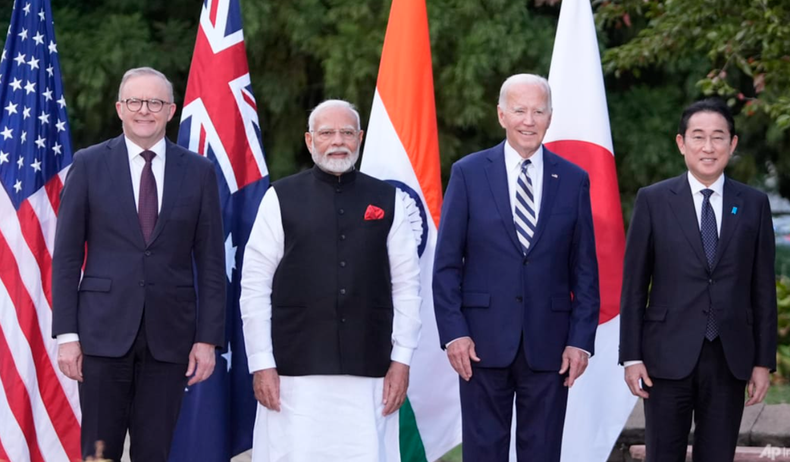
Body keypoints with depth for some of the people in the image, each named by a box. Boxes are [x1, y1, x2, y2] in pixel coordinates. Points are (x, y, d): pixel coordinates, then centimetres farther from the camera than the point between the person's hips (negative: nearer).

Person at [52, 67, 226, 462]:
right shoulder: (89, 165, 4)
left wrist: (208, 338, 0)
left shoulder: (198, 171, 6)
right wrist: (66, 333, -4)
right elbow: (67, 256, 3)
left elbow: (210, 261, 6)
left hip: (169, 334, 1)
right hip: (105, 329, -1)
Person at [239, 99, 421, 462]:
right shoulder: (281, 199, 3)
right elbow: (254, 286, 2)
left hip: (369, 373, 1)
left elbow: (406, 285, 8)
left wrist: (402, 359, 3)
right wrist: (261, 364, -3)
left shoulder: (387, 201, 8)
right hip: (295, 371, -1)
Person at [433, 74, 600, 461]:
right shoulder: (468, 173, 2)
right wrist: (453, 332, -7)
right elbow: (447, 263, 1)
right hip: (484, 340, -1)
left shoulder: (573, 180, 6)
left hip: (548, 342, 1)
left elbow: (585, 268, 6)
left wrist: (581, 339, -1)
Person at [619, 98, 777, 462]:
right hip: (669, 357, -1)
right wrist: (631, 356, -4)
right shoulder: (653, 200, 1)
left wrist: (763, 361, 3)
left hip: (730, 359, 2)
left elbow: (763, 288, 7)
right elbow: (634, 284, 1)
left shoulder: (754, 204, 6)